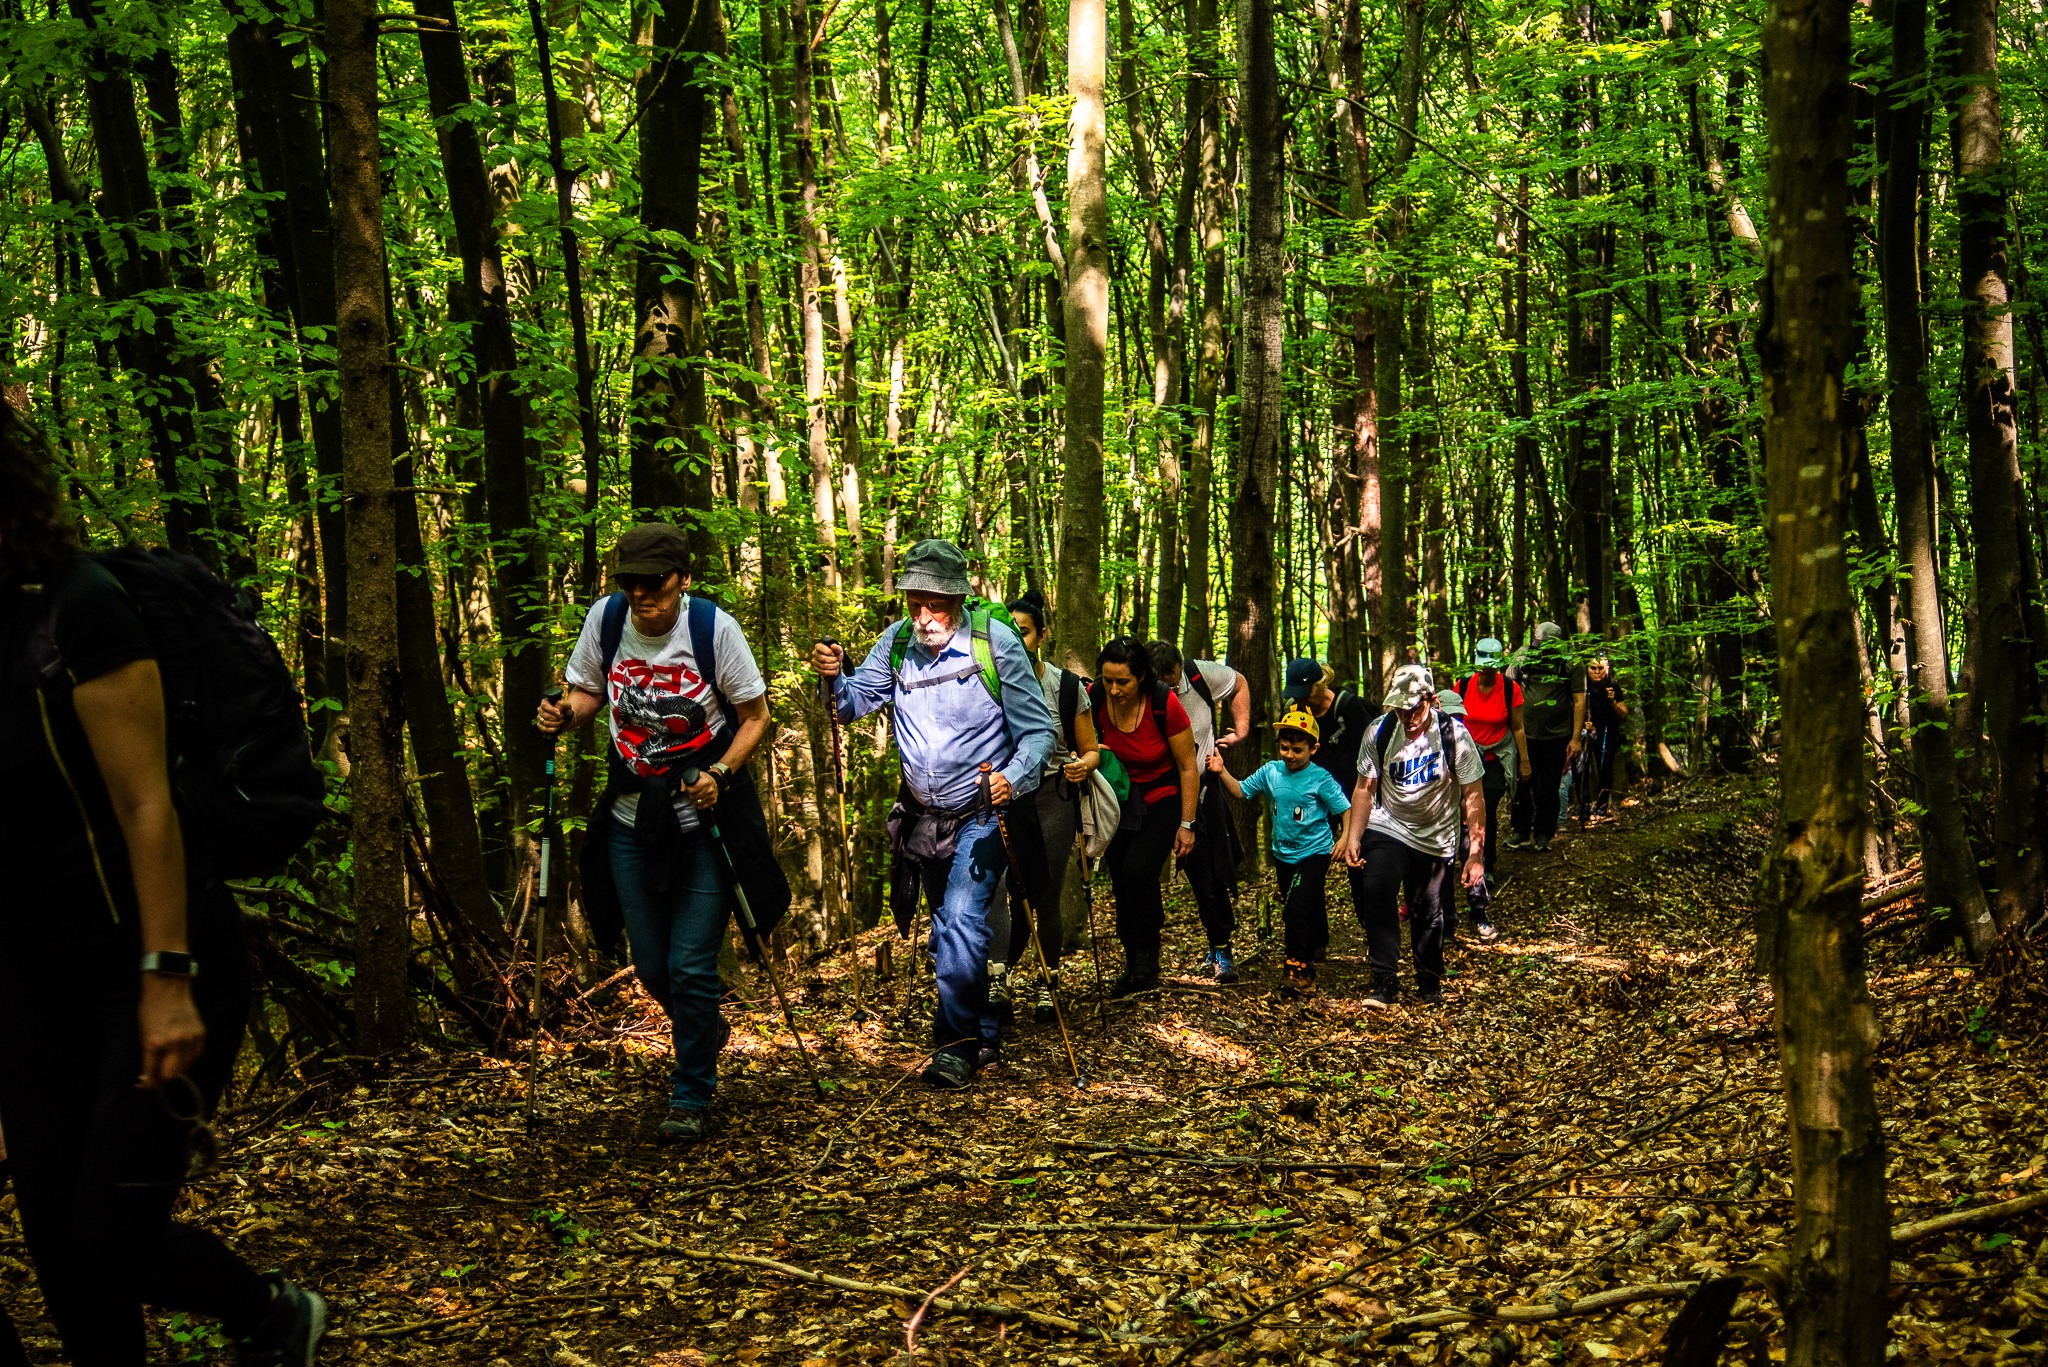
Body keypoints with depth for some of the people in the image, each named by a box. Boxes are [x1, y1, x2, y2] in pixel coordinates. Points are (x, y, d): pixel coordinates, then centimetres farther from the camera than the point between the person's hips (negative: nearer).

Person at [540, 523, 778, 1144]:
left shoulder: (713, 627, -14)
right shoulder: (604, 619, -5)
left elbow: (755, 716, -5)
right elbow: (588, 690, 12)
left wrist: (719, 774, -20)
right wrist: (564, 714, -11)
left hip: (705, 817, -4)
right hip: (632, 819, 4)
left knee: (691, 966, -6)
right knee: (651, 965, 12)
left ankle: (691, 1100, 10)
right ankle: (706, 1028, 44)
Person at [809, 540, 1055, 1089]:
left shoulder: (996, 642, -15)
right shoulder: (897, 642, -3)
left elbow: (1038, 730, -14)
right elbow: (856, 703, -5)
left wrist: (1014, 776, -33)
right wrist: (833, 676, -26)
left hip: (982, 813, -6)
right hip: (924, 815, 6)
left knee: (962, 920, -22)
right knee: (946, 934, 16)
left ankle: (957, 1044, -13)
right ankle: (985, 1037, 33)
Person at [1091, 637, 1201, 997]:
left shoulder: (1164, 704, -25)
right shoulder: (1095, 698, -18)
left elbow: (1187, 768, -13)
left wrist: (1186, 824, -10)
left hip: (1161, 798, -4)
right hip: (1118, 799, 4)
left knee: (1138, 870, -22)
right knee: (1120, 882, 5)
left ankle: (1147, 960, -3)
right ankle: (1133, 965, 24)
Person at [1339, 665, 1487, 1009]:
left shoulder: (1453, 735, -15)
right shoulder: (1379, 732, -11)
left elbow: (1473, 796, -10)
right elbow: (1365, 788, 0)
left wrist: (1476, 852, -13)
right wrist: (1353, 837, -5)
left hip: (1436, 838, 0)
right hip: (1387, 829, 0)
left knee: (1428, 915, 6)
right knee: (1377, 896, -21)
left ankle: (1430, 984, 29)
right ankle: (1385, 984, -16)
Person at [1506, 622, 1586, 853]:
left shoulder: (1570, 664, -3)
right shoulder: (1522, 660, 0)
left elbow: (1579, 701, -2)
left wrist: (1575, 738, -6)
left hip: (1557, 737, -1)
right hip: (1524, 735, 1)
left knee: (1549, 788, 6)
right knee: (1522, 784, 6)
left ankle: (1543, 834, 19)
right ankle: (1521, 831, 21)